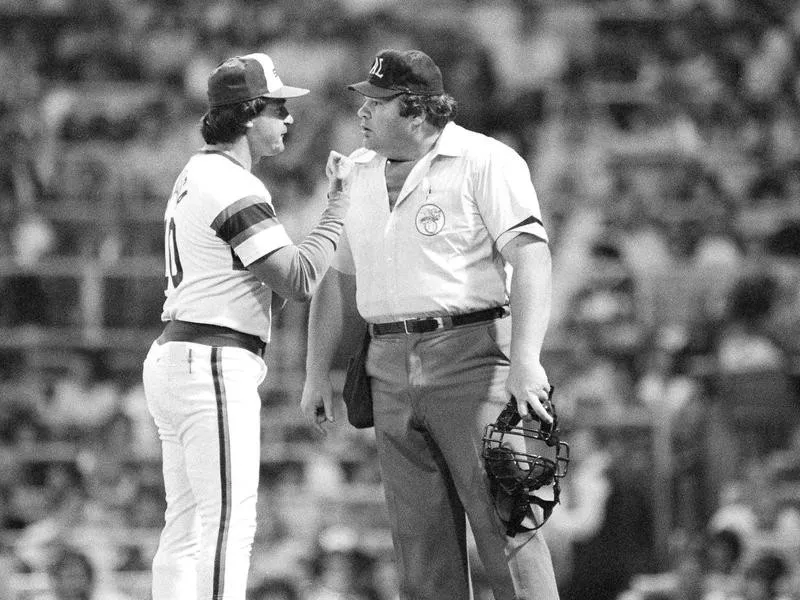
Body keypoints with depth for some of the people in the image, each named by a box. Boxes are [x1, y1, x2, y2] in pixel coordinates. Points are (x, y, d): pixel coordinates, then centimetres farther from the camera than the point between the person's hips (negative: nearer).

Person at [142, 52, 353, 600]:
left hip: (173, 356, 10)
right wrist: (341, 200, -13)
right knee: (229, 528, -13)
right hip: (214, 367, -10)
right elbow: (298, 281, -20)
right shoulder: (236, 190, -15)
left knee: (186, 529, 8)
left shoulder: (198, 173, 17)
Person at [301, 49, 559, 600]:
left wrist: (525, 360, -28)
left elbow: (531, 256, -16)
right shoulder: (360, 173, 15)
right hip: (391, 369, 6)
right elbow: (340, 279, 22)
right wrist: (317, 371, 14)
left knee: (504, 524, -11)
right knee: (421, 545, 5)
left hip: (472, 356, -6)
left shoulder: (485, 162, -6)